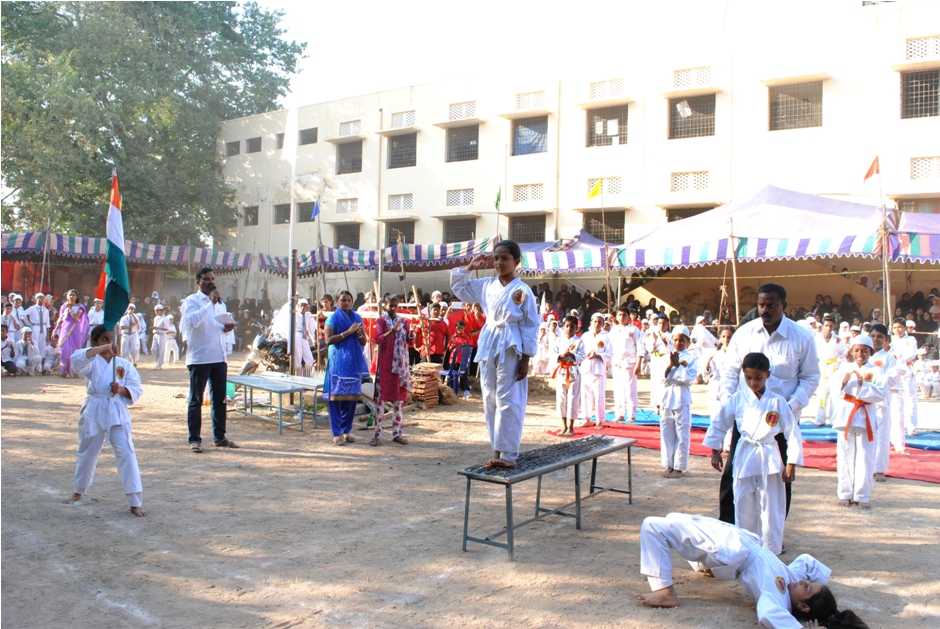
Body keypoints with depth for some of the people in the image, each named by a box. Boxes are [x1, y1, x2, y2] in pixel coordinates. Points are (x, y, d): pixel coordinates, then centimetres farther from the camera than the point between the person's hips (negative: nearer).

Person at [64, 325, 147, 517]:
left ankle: (135, 502, -8)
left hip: (117, 413, 0)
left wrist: (122, 389, -19)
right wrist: (103, 349, -34)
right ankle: (79, 492, 44)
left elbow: (137, 389, 1)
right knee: (87, 454, 18)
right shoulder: (91, 361, -2)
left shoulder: (124, 364, 2)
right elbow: (77, 358, -25)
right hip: (93, 412, 1)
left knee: (126, 453, -10)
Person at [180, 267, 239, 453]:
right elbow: (193, 321, -22)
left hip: (219, 357, 7)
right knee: (196, 400, 0)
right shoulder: (192, 301, -3)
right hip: (199, 358, -6)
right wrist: (210, 303, -20)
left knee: (219, 399, 10)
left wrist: (226, 328, 4)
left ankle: (219, 437, 18)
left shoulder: (219, 302, 19)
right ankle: (194, 439, 6)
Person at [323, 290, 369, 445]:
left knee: (352, 397, 4)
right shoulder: (333, 317, 2)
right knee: (337, 396, -4)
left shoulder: (357, 318, 15)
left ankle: (346, 430, 15)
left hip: (354, 362, 4)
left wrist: (359, 334, -7)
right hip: (338, 362, -4)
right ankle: (337, 433, 3)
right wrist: (347, 332, -15)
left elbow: (364, 342, 14)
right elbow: (328, 340, -9)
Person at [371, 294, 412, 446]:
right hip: (384, 364, -4)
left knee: (399, 398, 6)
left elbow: (409, 340, 1)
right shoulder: (381, 321, 0)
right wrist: (392, 331, -31)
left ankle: (397, 433, 14)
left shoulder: (403, 321, 10)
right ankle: (377, 434, 0)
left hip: (401, 364, 4)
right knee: (381, 398, -3)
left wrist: (412, 334, -20)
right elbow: (378, 339, -15)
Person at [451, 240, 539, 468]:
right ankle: (498, 450, 20)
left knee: (507, 402, -4)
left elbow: (531, 327, -7)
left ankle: (508, 455, 3)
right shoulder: (486, 285, 7)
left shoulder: (522, 291, -9)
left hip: (510, 350, -6)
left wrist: (525, 359, -10)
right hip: (489, 347, 6)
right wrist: (470, 267, 7)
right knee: (490, 402, 10)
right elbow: (459, 287, 21)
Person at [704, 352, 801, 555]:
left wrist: (791, 464, -5)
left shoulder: (777, 402, -7)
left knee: (771, 508, 2)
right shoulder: (738, 398, -3)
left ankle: (771, 552, 14)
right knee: (743, 506, 10)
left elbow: (793, 433, -4)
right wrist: (715, 451, 7)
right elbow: (719, 424, 6)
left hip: (769, 459, -1)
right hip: (744, 458, 2)